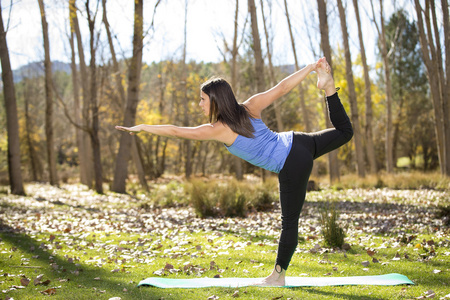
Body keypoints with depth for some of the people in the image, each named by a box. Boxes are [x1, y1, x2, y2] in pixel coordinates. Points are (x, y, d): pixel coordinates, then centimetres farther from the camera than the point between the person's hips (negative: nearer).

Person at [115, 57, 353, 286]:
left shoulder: (218, 130, -10)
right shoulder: (249, 108, 4)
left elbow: (176, 131, -5)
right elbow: (282, 87, 4)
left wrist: (142, 127, 3)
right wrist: (310, 67, 10)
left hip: (292, 166, -6)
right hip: (298, 142, 6)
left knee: (289, 221, 2)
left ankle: (278, 275, 13)